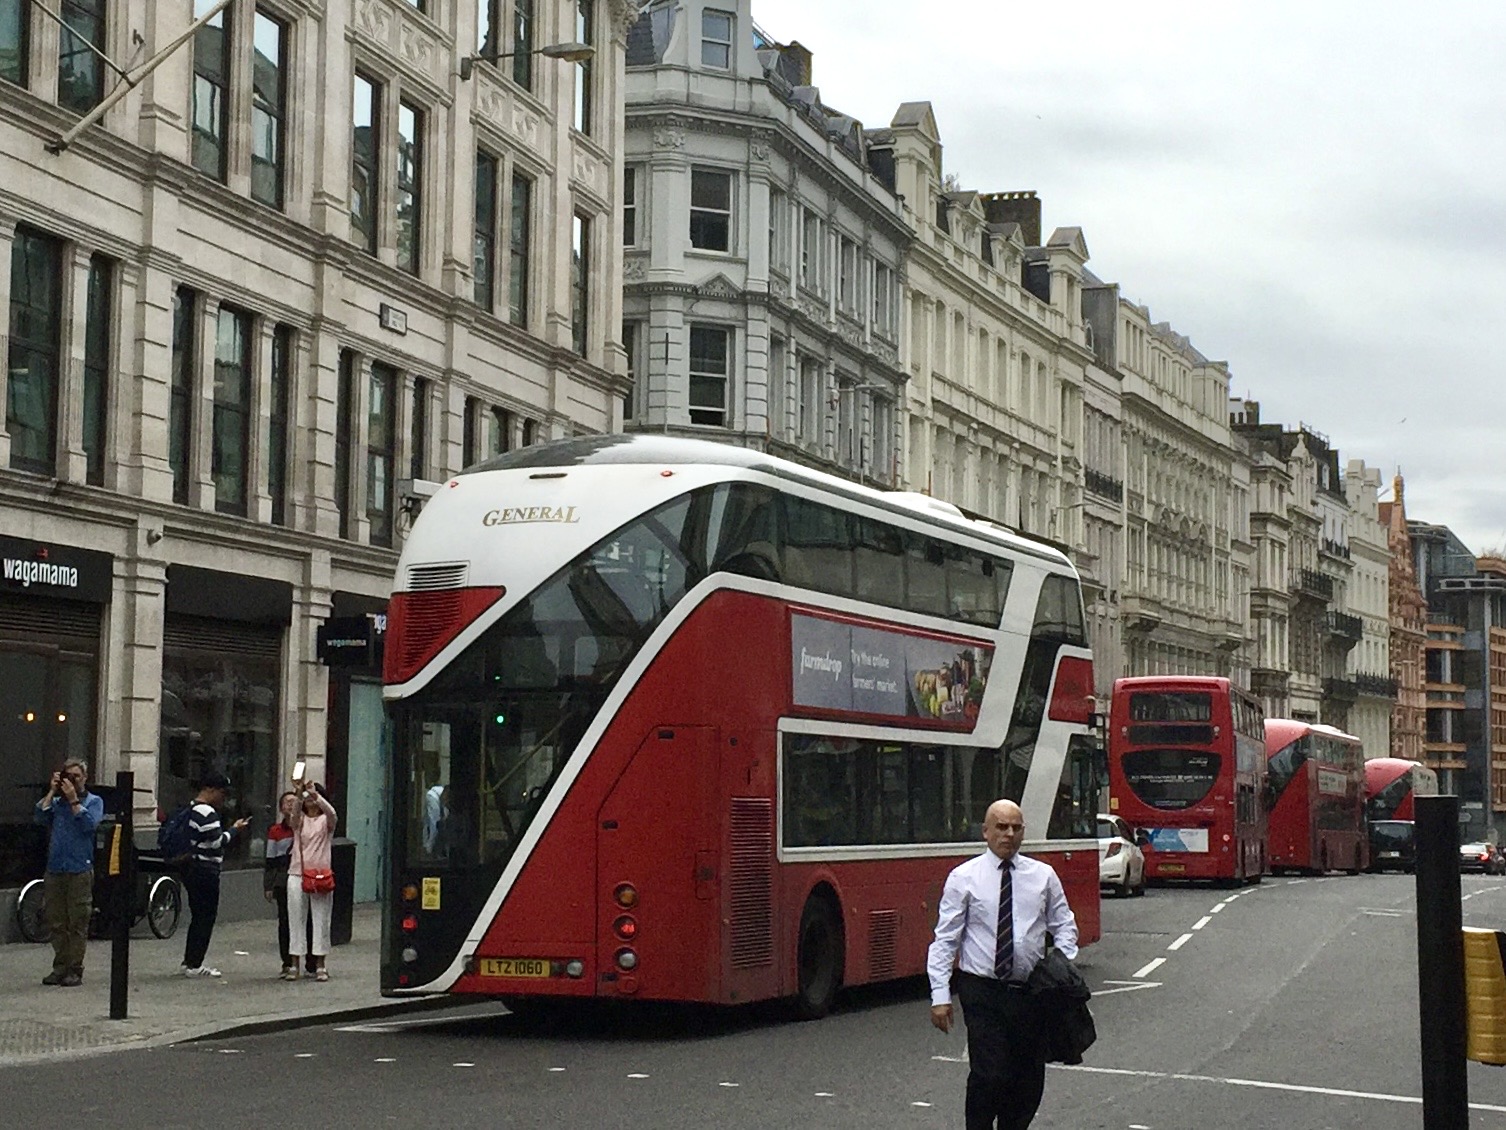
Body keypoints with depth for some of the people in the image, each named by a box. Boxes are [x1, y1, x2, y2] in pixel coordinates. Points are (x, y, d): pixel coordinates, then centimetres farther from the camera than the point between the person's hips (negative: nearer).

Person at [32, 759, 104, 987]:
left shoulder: (94, 801, 5)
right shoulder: (56, 802, 13)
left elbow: (89, 823, -12)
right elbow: (39, 817, -4)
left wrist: (73, 799, -11)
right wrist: (52, 791, -3)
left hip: (80, 871, -4)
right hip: (55, 869, 4)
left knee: (78, 923, -3)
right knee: (56, 923, 7)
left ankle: (75, 970, 1)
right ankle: (60, 967, 16)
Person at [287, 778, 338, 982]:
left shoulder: (326, 820, 5)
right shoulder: (300, 820, 8)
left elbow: (331, 812, -19)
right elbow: (296, 813, -16)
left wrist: (315, 794, -33)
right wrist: (299, 794, -33)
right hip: (297, 874, 1)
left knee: (321, 919, 0)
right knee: (296, 919, 1)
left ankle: (320, 965, 5)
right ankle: (294, 964, 3)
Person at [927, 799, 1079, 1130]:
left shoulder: (1043, 876, 8)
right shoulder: (964, 878, -1)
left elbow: (1064, 926, 15)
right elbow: (945, 939, -1)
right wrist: (940, 996, -8)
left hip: (1030, 990, 3)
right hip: (983, 991, -3)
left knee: (1030, 1078, 7)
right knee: (989, 1075, -13)